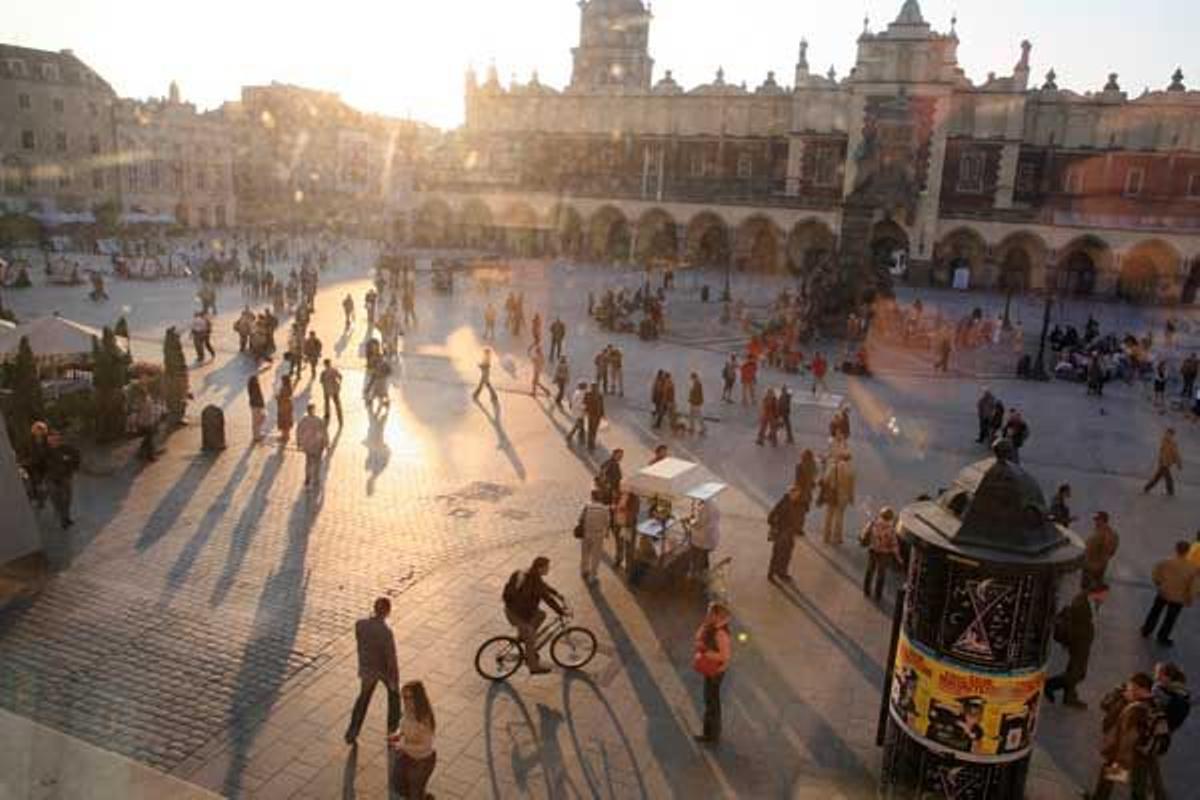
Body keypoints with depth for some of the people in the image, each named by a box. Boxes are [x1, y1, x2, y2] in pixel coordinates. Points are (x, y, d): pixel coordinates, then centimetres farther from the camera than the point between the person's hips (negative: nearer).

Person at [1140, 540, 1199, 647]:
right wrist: (1189, 600, 2)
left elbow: (1155, 575, -4)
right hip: (1178, 598, -1)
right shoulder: (1193, 568, -22)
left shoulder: (1165, 562, -19)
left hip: (1163, 593, 1)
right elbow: (1194, 587, -14)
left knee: (1155, 612, 23)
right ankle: (1162, 638, 34)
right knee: (1170, 618, 19)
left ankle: (1146, 631, 39)